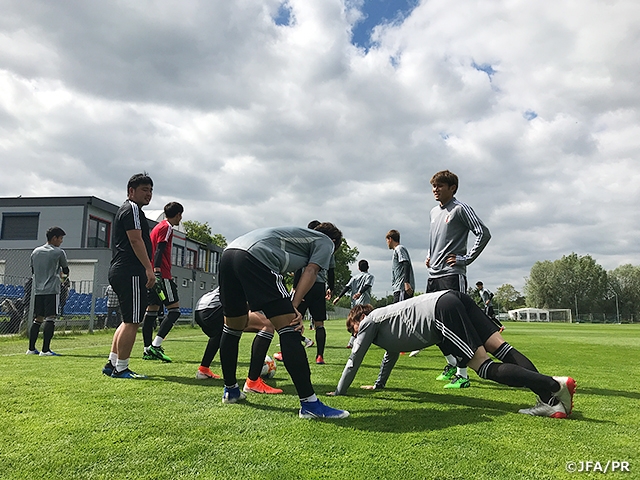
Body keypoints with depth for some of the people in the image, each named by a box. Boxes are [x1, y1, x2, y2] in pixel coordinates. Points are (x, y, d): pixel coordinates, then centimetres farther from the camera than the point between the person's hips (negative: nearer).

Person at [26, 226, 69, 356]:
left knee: (38, 319, 12)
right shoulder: (59, 252, -4)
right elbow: (66, 271, 6)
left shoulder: (35, 252, 14)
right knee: (50, 318, -7)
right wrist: (62, 277, 27)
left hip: (38, 290, 7)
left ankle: (31, 348, 15)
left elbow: (32, 270, 22)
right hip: (52, 289, -7)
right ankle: (45, 350, -10)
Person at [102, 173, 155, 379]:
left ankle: (112, 363, 20)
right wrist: (149, 268, -22)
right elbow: (136, 240, -18)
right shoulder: (132, 209, -7)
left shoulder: (125, 210, 26)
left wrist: (146, 268, 27)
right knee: (132, 322, -7)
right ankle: (121, 368, -2)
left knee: (129, 321, 16)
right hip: (130, 272, -11)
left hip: (119, 272, 11)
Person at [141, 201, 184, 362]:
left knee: (152, 309, 8)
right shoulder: (167, 227, -6)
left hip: (152, 274, 10)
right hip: (161, 275, -10)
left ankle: (147, 350, 10)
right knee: (174, 309, -9)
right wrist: (157, 273, -27)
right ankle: (155, 346, -15)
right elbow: (159, 251, -18)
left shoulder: (158, 227, 23)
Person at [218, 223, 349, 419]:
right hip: (255, 257, -9)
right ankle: (309, 404, -7)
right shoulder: (326, 241, 18)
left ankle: (230, 390, 35)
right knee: (289, 330, -7)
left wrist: (288, 309, 21)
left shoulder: (300, 235, 38)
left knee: (232, 327, 22)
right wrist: (293, 308, -6)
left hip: (229, 252, 9)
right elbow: (310, 272, 0)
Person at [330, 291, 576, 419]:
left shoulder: (370, 321, 15)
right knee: (501, 348, -4)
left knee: (486, 367, -12)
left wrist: (339, 391, 30)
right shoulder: (385, 322, 37)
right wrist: (378, 385, 61)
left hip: (441, 311, -9)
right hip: (455, 299, 9)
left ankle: (554, 385, -22)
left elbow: (354, 360, 18)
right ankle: (550, 400, -14)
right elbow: (391, 354, 51)